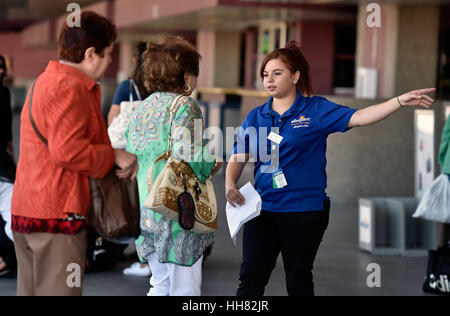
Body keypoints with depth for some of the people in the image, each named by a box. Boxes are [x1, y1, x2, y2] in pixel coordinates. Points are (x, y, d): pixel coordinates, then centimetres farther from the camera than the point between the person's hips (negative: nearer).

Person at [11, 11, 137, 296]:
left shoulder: (44, 82, 20)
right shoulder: (70, 88, -14)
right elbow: (67, 151, -24)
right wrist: (114, 156, -11)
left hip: (25, 211, 10)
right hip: (57, 213, -10)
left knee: (30, 291, 14)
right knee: (59, 290, -6)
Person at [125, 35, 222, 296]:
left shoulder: (142, 109, 12)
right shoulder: (184, 105, -10)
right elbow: (190, 159, -19)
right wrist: (213, 164, 1)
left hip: (148, 214, 7)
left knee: (161, 286, 17)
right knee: (184, 290, -1)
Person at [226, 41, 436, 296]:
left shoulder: (316, 110, -2)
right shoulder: (256, 117, 7)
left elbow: (357, 118, -13)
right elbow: (238, 157, 5)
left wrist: (401, 101, -24)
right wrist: (230, 184, -16)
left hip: (305, 210, -2)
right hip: (263, 208, 3)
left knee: (299, 282, 9)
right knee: (251, 279, 2)